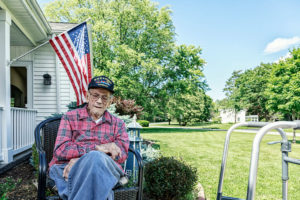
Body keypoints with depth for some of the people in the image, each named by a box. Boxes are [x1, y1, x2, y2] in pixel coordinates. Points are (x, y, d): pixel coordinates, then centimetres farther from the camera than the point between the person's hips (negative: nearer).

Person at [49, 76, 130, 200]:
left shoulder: (118, 124, 18)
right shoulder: (70, 117, 15)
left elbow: (122, 153, 1)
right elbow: (60, 150, 1)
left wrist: (81, 159, -13)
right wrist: (97, 148, -14)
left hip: (105, 168, 1)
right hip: (67, 168, 0)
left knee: (96, 158, -36)